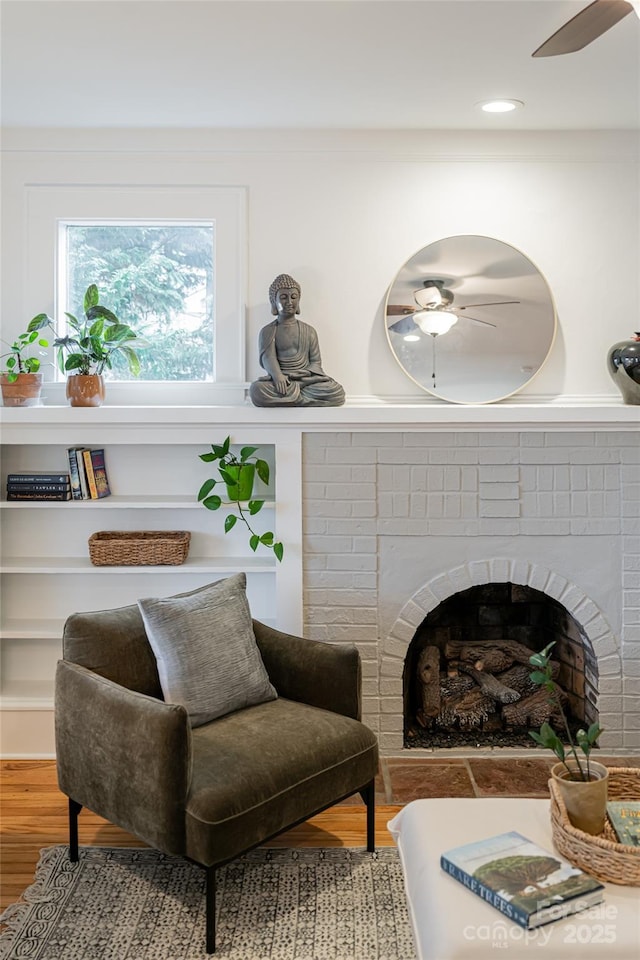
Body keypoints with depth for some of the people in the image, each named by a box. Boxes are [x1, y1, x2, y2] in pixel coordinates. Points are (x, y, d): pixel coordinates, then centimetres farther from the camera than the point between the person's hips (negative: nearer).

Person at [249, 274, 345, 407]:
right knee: (257, 389, -36)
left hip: (306, 379, 2)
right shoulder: (268, 331, 8)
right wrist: (278, 377, -31)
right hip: (281, 381, -2)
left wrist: (306, 374, -15)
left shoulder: (309, 331, 15)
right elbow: (268, 358, -9)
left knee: (337, 392, -26)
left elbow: (315, 361, 9)